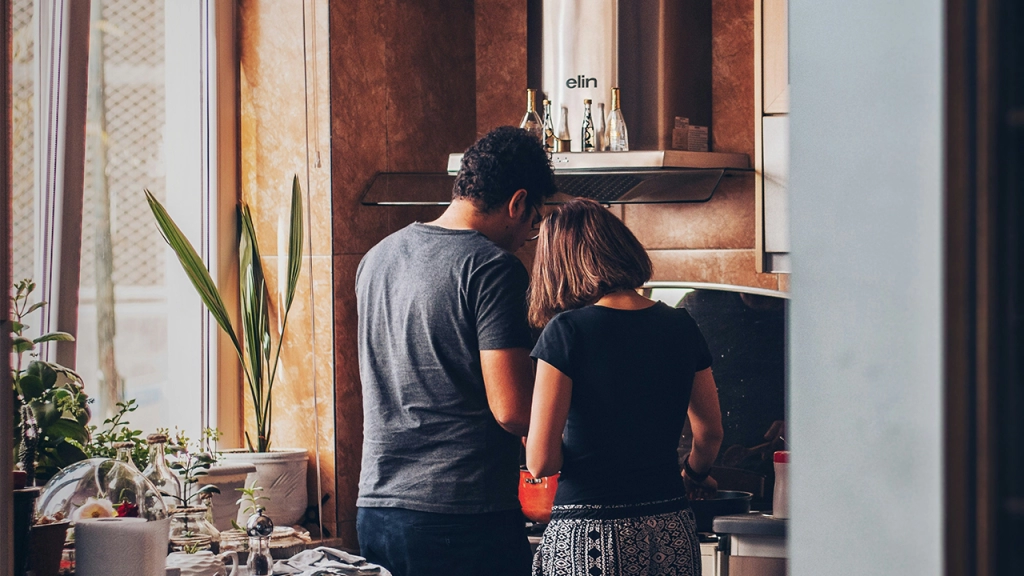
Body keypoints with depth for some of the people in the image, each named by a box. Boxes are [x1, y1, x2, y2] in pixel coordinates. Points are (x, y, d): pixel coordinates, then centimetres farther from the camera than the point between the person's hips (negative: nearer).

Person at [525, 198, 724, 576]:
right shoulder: (681, 328, 5)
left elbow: (540, 461, -12)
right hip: (672, 539, 4)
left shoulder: (566, 332, -9)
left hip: (588, 538, -4)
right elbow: (710, 432, 17)